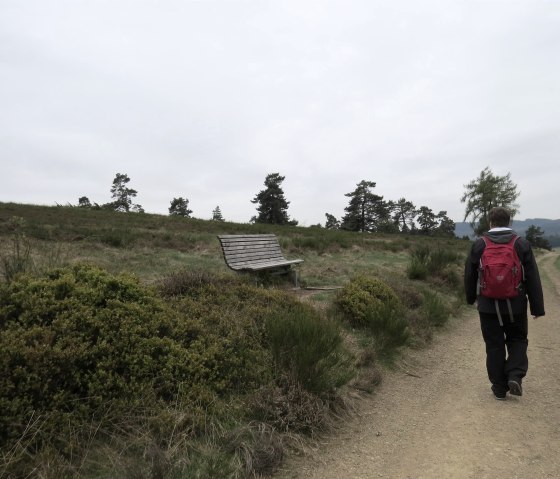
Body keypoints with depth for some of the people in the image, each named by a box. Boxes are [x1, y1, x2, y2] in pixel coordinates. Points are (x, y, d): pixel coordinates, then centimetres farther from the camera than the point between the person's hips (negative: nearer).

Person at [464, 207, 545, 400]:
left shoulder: (478, 245, -3)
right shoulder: (522, 244, -4)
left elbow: (469, 276, 4)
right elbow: (533, 279, -4)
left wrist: (471, 298, 19)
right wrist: (537, 307, 2)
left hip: (488, 306, 0)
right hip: (515, 305, 0)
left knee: (494, 346, 9)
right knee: (517, 340, 19)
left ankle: (499, 388, 15)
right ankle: (515, 376, 1)